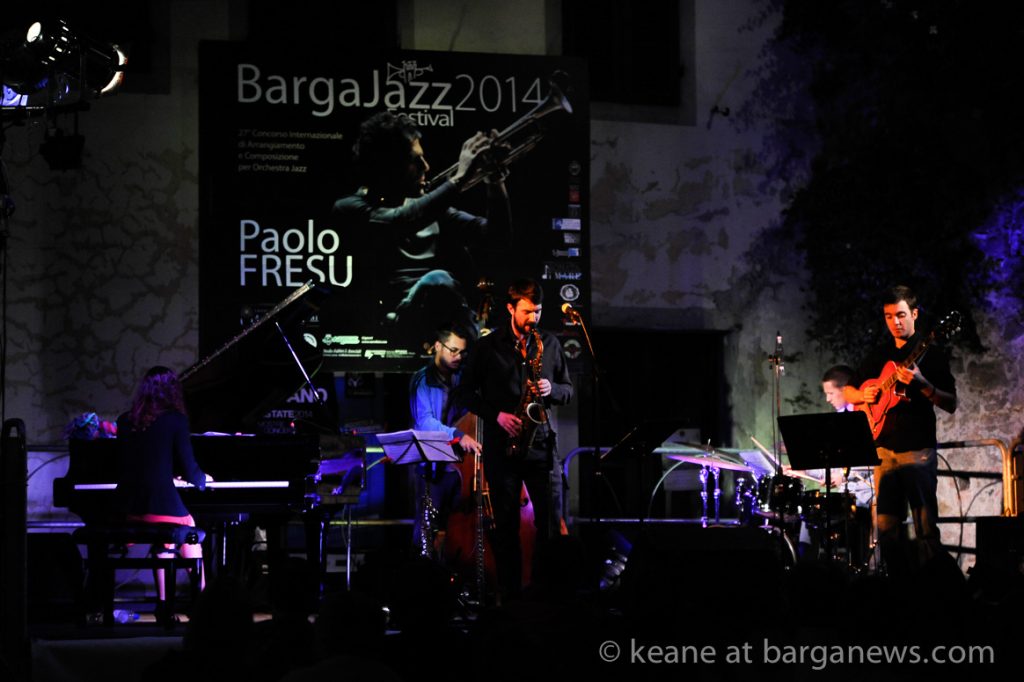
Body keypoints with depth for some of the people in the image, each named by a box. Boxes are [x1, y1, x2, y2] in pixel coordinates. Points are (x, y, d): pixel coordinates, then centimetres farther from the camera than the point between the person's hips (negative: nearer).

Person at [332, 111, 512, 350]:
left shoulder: (426, 206, 24)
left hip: (456, 317, 6)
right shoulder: (350, 209, 7)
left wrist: (495, 183, 8)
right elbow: (401, 222, -15)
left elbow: (497, 237, 24)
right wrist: (459, 177, -13)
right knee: (437, 280, -37)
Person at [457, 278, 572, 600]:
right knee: (506, 525, 3)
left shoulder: (550, 343, 8)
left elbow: (568, 390, 14)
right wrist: (496, 415, -9)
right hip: (501, 446, -1)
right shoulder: (488, 346, 2)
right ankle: (510, 594, 9)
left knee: (551, 522, -3)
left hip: (541, 444, 1)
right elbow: (467, 392, 5)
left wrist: (551, 390, -9)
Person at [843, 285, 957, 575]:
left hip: (918, 450, -5)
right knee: (885, 529, 4)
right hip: (885, 450, 5)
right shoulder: (878, 356, 16)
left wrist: (922, 385, -23)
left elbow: (950, 405, -6)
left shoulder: (931, 353, 0)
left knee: (925, 528, -10)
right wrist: (863, 394, 1)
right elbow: (847, 392, 23)